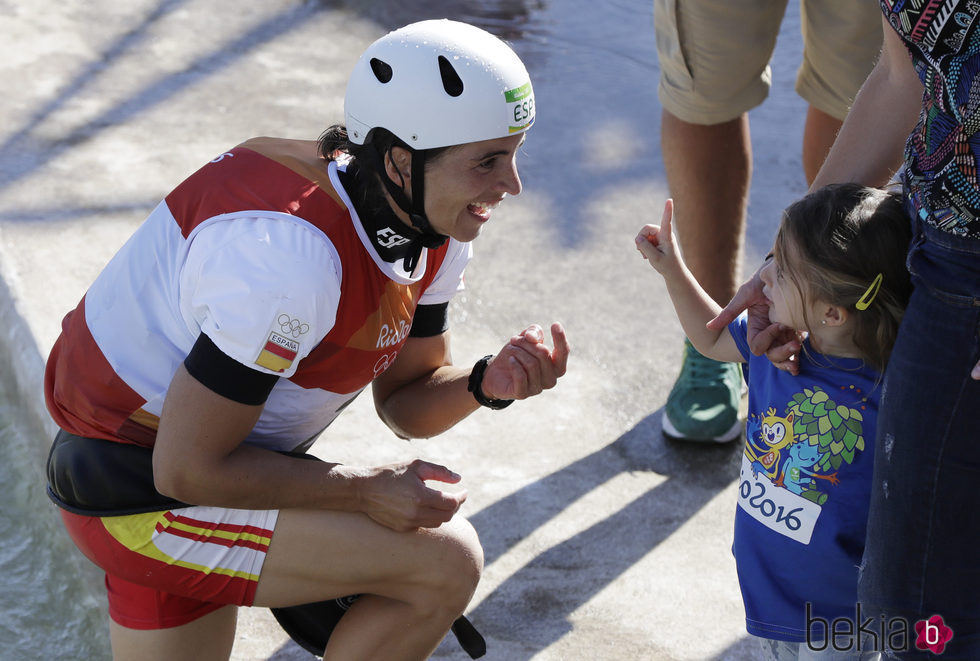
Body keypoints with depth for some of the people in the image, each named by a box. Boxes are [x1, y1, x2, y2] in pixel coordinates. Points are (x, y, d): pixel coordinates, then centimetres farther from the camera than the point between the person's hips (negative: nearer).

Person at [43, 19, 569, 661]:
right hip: (144, 493, -9)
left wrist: (486, 382, -16)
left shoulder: (435, 225, -5)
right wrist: (366, 489, -20)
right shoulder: (289, 253, -34)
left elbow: (406, 401, 5)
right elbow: (189, 469, -28)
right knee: (445, 564, -16)